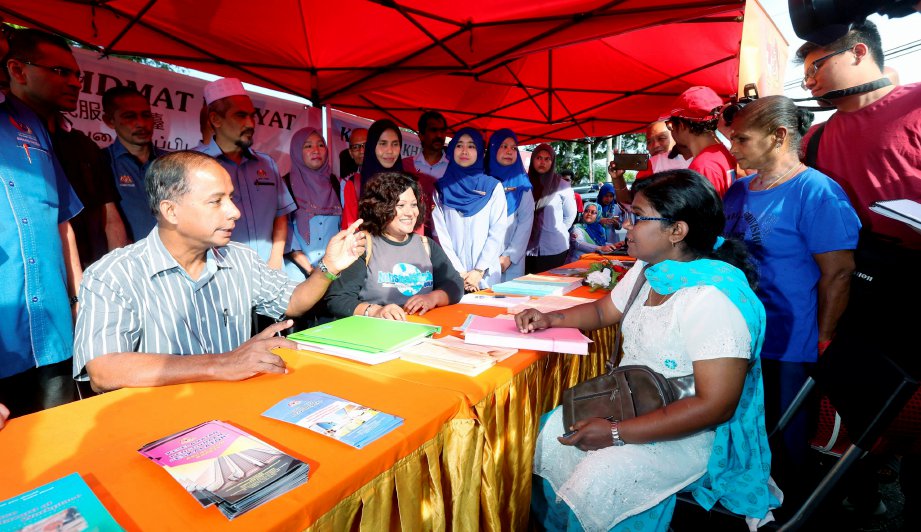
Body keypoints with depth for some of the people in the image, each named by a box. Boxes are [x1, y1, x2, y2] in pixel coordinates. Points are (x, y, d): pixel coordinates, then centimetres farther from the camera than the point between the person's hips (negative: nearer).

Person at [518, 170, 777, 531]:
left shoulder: (711, 299, -27)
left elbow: (716, 405, -27)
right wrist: (553, 319, -1)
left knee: (596, 479, -26)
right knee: (550, 435, -1)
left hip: (689, 432, -8)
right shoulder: (647, 270, 1)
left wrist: (616, 433, -26)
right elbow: (605, 310, 17)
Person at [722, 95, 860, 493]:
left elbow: (838, 272, -16)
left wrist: (822, 342, -14)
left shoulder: (816, 192, -15)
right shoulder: (739, 189, 7)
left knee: (782, 439, 12)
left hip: (786, 348, -7)